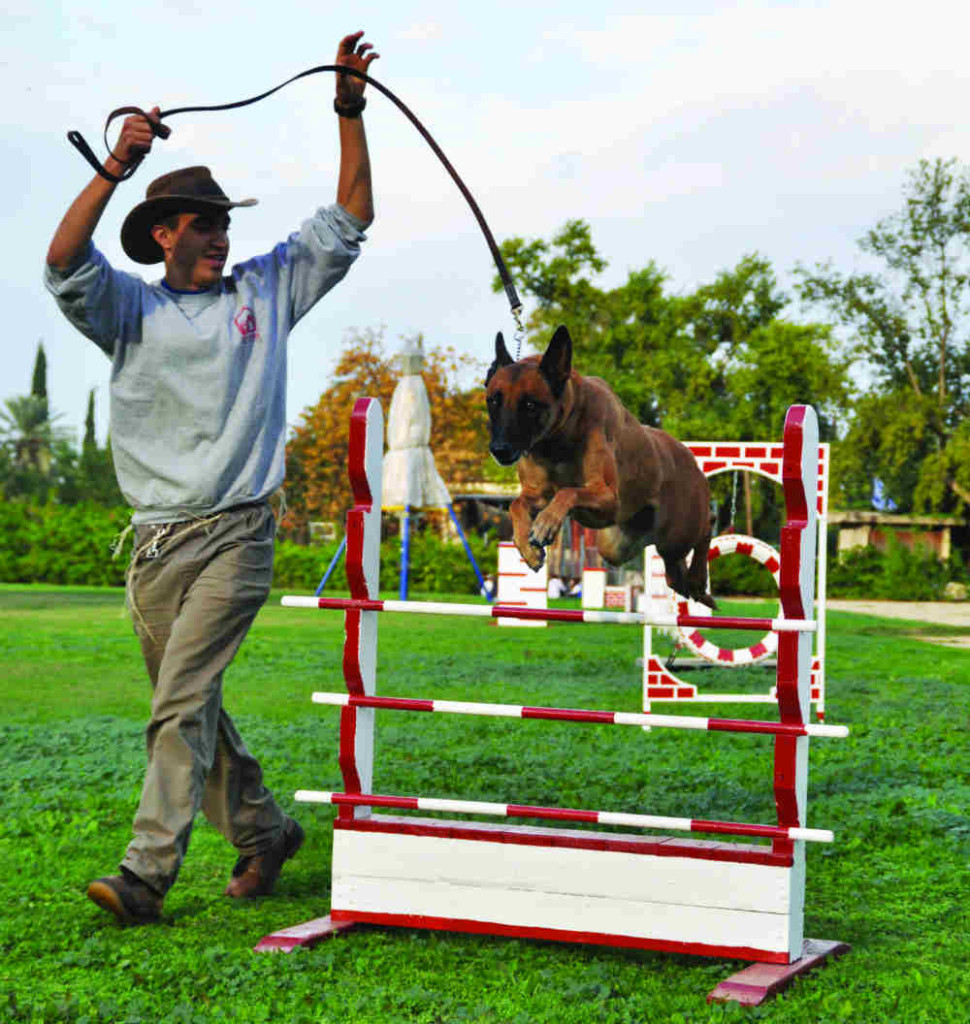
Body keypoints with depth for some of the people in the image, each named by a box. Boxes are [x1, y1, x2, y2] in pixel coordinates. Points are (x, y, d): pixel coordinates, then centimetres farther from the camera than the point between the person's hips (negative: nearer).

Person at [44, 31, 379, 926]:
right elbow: (64, 265, -9)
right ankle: (263, 830, 29)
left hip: (236, 533, -3)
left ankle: (148, 873, -16)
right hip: (157, 542, 3)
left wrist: (350, 111, 6)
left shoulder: (266, 291, 11)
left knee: (182, 702, -13)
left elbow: (350, 221, 13)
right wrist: (115, 167, -16)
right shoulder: (131, 311, 9)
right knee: (192, 705, 11)